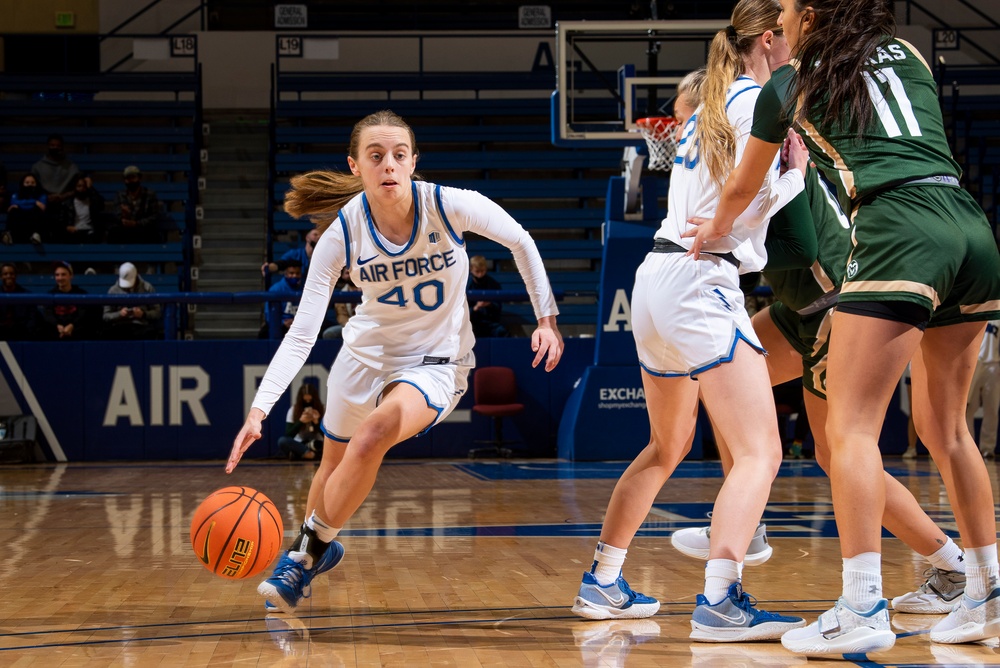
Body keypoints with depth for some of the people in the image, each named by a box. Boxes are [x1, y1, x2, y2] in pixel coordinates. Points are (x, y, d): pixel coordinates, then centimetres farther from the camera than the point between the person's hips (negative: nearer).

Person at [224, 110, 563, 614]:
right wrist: (258, 411, -32)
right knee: (335, 464, 17)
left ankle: (310, 550, -10)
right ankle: (314, 548, 51)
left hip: (436, 362, -3)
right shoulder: (341, 234, -20)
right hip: (367, 353, 3)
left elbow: (520, 242, -3)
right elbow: (301, 334, -21)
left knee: (375, 433, -30)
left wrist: (546, 318, -5)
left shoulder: (451, 206, -23)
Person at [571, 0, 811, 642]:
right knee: (761, 450, -13)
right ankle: (720, 602, -26)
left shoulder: (711, 104, 20)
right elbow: (745, 209, -11)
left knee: (668, 446, 24)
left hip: (657, 277, 10)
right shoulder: (758, 100, -7)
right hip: (703, 284, -10)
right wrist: (797, 173, 2)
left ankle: (603, 583, 28)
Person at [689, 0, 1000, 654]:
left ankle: (863, 608, -20)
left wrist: (714, 228, 53)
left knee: (851, 425, -9)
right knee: (943, 425, 17)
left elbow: (742, 190, 31)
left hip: (901, 230, -6)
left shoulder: (788, 88, 14)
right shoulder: (910, 56, 25)